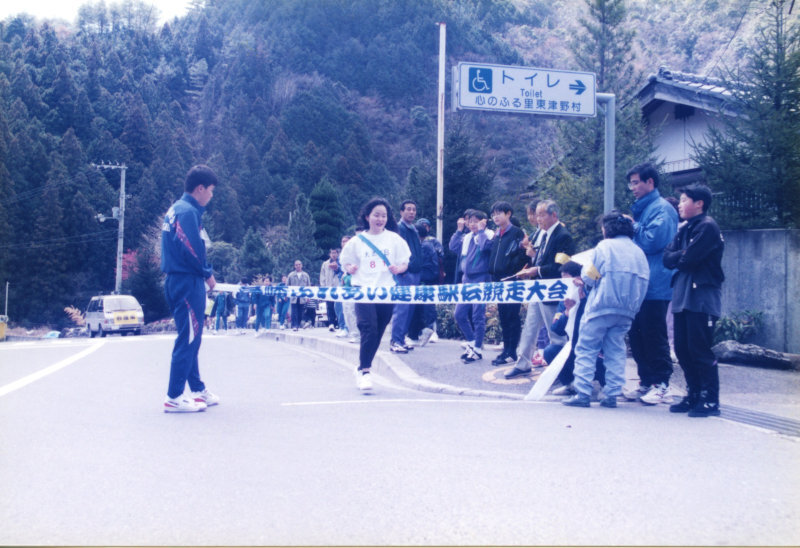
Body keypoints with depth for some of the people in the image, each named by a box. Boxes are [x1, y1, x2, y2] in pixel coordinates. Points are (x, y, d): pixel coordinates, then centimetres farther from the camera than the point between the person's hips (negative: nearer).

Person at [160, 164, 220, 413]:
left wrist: (203, 272, 8)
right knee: (188, 339, -6)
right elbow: (192, 250, -21)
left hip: (176, 281, 10)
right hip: (187, 282, -10)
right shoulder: (188, 211, -14)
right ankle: (174, 398, -3)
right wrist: (208, 274, -6)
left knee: (191, 339, 16)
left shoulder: (176, 209, 17)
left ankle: (198, 390, 25)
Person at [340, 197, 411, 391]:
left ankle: (362, 368, 24)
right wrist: (350, 268, -8)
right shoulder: (357, 241, 6)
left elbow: (405, 263, 10)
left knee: (378, 333, 8)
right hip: (363, 289, -2)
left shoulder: (394, 239, 6)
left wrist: (399, 268, -11)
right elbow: (346, 261, 14)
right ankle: (364, 370, -12)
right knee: (369, 328, -19)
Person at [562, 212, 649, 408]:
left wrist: (583, 274, 15)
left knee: (586, 349, 1)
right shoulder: (639, 251, 13)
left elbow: (590, 276, -7)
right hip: (627, 310, 5)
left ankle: (582, 393, -4)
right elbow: (643, 283, 12)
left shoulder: (605, 246, -4)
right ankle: (612, 394, 7)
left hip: (601, 307, -5)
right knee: (616, 351, 11)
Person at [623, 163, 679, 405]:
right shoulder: (640, 209, 20)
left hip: (655, 285, -9)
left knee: (654, 337, -5)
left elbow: (652, 241, -21)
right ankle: (646, 382, 18)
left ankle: (662, 385, 3)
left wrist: (632, 227, -7)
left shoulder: (662, 209, -10)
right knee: (637, 335, 10)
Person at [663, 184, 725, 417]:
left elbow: (689, 258, -16)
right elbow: (668, 258, 9)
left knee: (700, 350, -7)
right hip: (682, 296, 8)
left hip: (702, 297, -8)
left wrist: (678, 257, 2)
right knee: (682, 350, 10)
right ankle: (694, 395, 20)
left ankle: (710, 400, 2)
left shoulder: (707, 227, -8)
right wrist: (682, 257, -7)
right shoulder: (684, 229, 17)